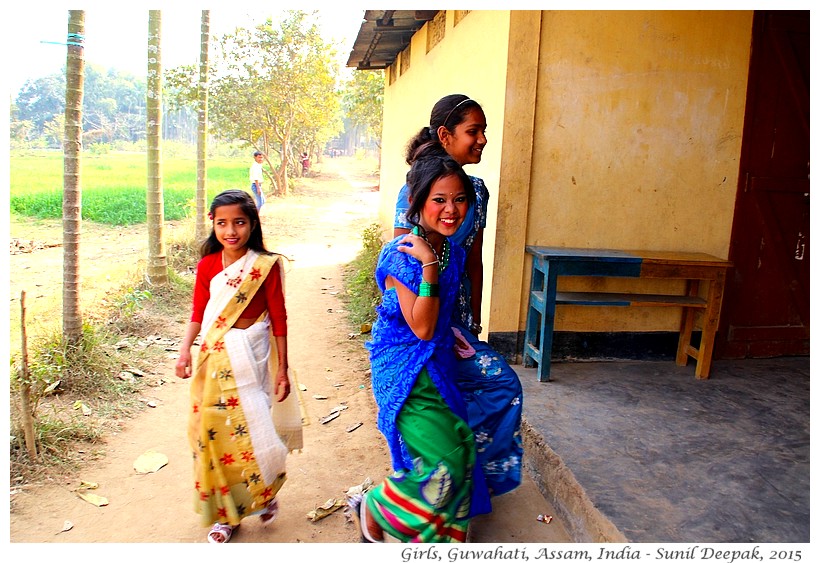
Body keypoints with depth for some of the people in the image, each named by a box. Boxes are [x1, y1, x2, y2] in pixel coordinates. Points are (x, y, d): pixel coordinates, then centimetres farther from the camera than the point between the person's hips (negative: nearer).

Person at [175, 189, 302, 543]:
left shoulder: (266, 266, -9)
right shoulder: (207, 265, 1)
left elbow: (278, 319, -5)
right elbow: (198, 313, 8)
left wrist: (282, 369, -4)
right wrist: (185, 350, -7)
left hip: (251, 356, -3)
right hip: (214, 359, 4)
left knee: (250, 430, -4)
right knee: (213, 432, 8)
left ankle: (265, 492, 29)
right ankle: (225, 512, 28)